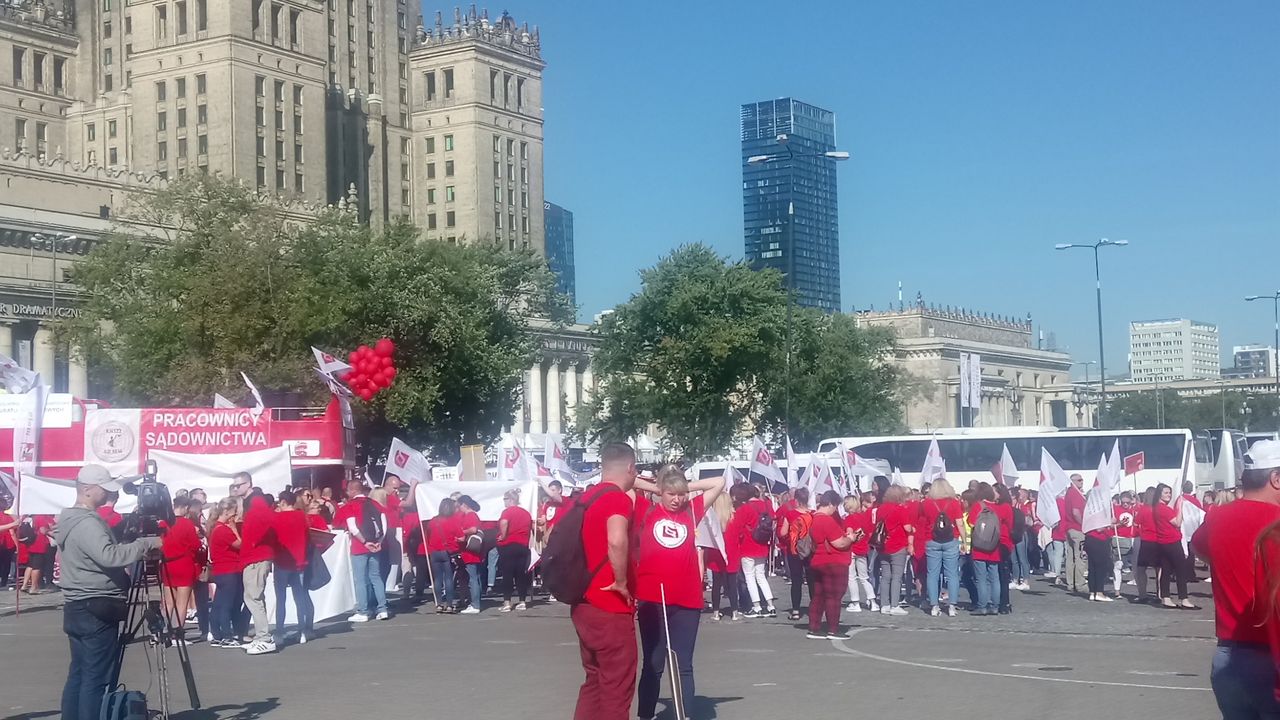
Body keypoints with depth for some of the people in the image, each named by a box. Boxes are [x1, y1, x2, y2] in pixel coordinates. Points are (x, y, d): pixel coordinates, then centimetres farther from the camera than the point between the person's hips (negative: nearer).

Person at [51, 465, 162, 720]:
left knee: (79, 674, 12)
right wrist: (147, 543, -26)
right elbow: (109, 556, -32)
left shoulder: (72, 519, 15)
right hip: (96, 611, -10)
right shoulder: (87, 523, -17)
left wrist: (137, 544, 9)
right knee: (97, 678, -8)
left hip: (79, 609, 10)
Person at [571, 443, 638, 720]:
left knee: (595, 680, 18)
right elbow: (616, 541, -34)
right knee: (617, 685, 1)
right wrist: (621, 582, -21)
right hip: (610, 607, -9)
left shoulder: (587, 497, 11)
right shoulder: (618, 498, -16)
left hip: (585, 604, 9)